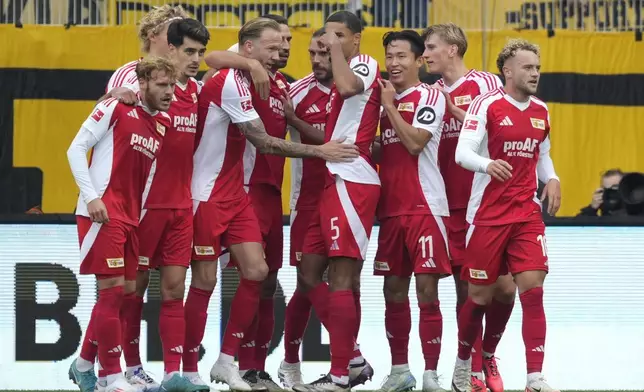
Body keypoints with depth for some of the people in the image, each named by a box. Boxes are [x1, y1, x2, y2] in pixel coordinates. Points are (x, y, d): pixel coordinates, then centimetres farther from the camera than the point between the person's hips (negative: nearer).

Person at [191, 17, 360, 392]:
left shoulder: (240, 80, 10)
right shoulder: (229, 83, -18)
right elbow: (263, 142, -19)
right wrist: (319, 151, -15)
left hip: (235, 194, 9)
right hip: (208, 195, -9)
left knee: (256, 270, 0)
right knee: (205, 280, -5)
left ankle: (227, 360, 7)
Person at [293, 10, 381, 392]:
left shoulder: (365, 64, -6)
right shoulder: (348, 73, 22)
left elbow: (348, 87, -31)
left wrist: (336, 47, -19)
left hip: (353, 182, -10)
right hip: (336, 181, 10)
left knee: (342, 276, -9)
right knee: (310, 268, 9)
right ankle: (353, 359, 14)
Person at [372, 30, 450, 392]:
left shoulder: (429, 97, -5)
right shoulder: (387, 98, 16)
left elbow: (415, 142, -19)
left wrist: (390, 105, -11)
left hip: (425, 207, -7)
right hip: (392, 208, 7)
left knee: (426, 289, -8)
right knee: (394, 290, 9)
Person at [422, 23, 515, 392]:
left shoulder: (484, 83, -2)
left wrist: (454, 111, -16)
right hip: (452, 206, 3)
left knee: (504, 286, -5)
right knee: (466, 288, 1)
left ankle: (489, 354, 18)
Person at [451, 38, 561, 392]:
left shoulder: (540, 111, 10)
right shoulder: (487, 105, -8)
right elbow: (463, 153, -15)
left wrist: (551, 179, 4)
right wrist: (487, 164, -35)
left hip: (527, 214, 4)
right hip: (487, 214, -4)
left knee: (533, 289, -7)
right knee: (479, 294, 4)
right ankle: (463, 364, 26)